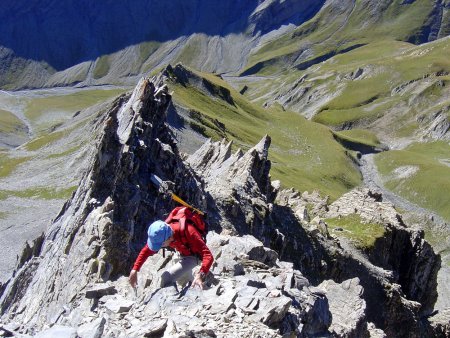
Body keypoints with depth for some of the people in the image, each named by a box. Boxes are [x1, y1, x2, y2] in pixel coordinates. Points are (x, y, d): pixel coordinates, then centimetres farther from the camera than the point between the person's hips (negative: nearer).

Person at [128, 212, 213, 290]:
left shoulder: (188, 232, -43)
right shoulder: (160, 235, -24)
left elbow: (208, 255, -46)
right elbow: (146, 251, -9)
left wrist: (200, 275, -61)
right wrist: (135, 270, -19)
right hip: (183, 254, 7)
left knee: (167, 277, -24)